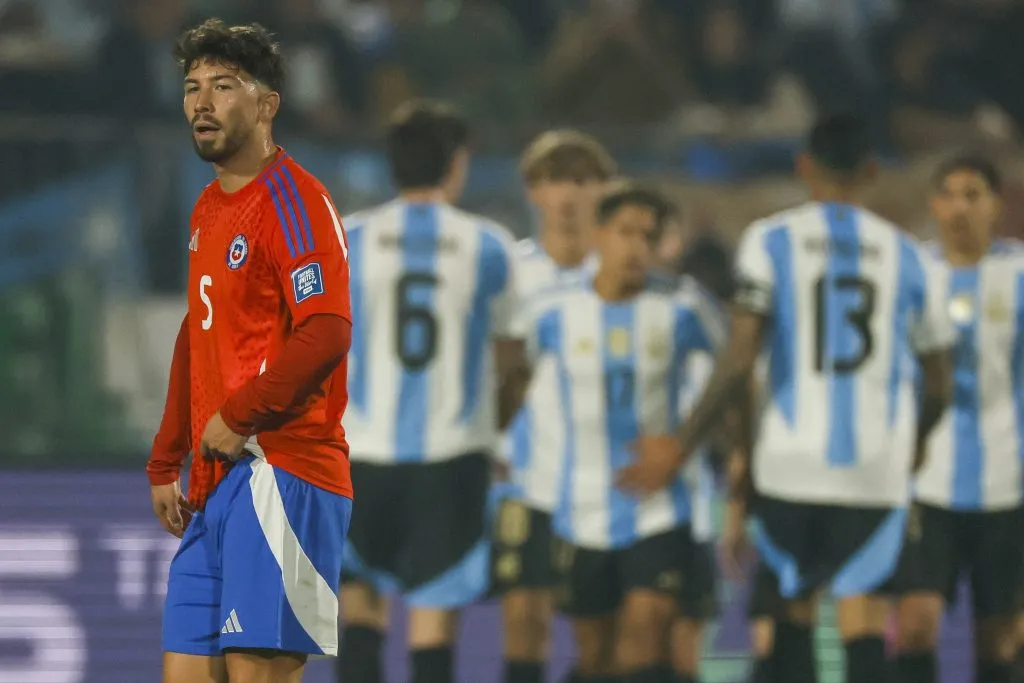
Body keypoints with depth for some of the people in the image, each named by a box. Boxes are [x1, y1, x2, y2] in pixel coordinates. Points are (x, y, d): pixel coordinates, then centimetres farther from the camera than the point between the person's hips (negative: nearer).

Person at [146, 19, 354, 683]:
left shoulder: (292, 198, -8)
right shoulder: (209, 210, 20)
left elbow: (327, 332, -20)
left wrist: (239, 418, -16)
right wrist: (166, 464, 24)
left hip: (279, 472, -9)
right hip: (216, 481, 9)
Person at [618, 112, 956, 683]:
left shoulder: (771, 242, 1)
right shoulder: (906, 256, 8)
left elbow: (739, 364, -9)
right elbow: (939, 387, 15)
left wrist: (682, 448, -1)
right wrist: (915, 443, 36)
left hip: (791, 464, 0)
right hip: (878, 473, 1)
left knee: (793, 612, 16)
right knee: (864, 614, -3)